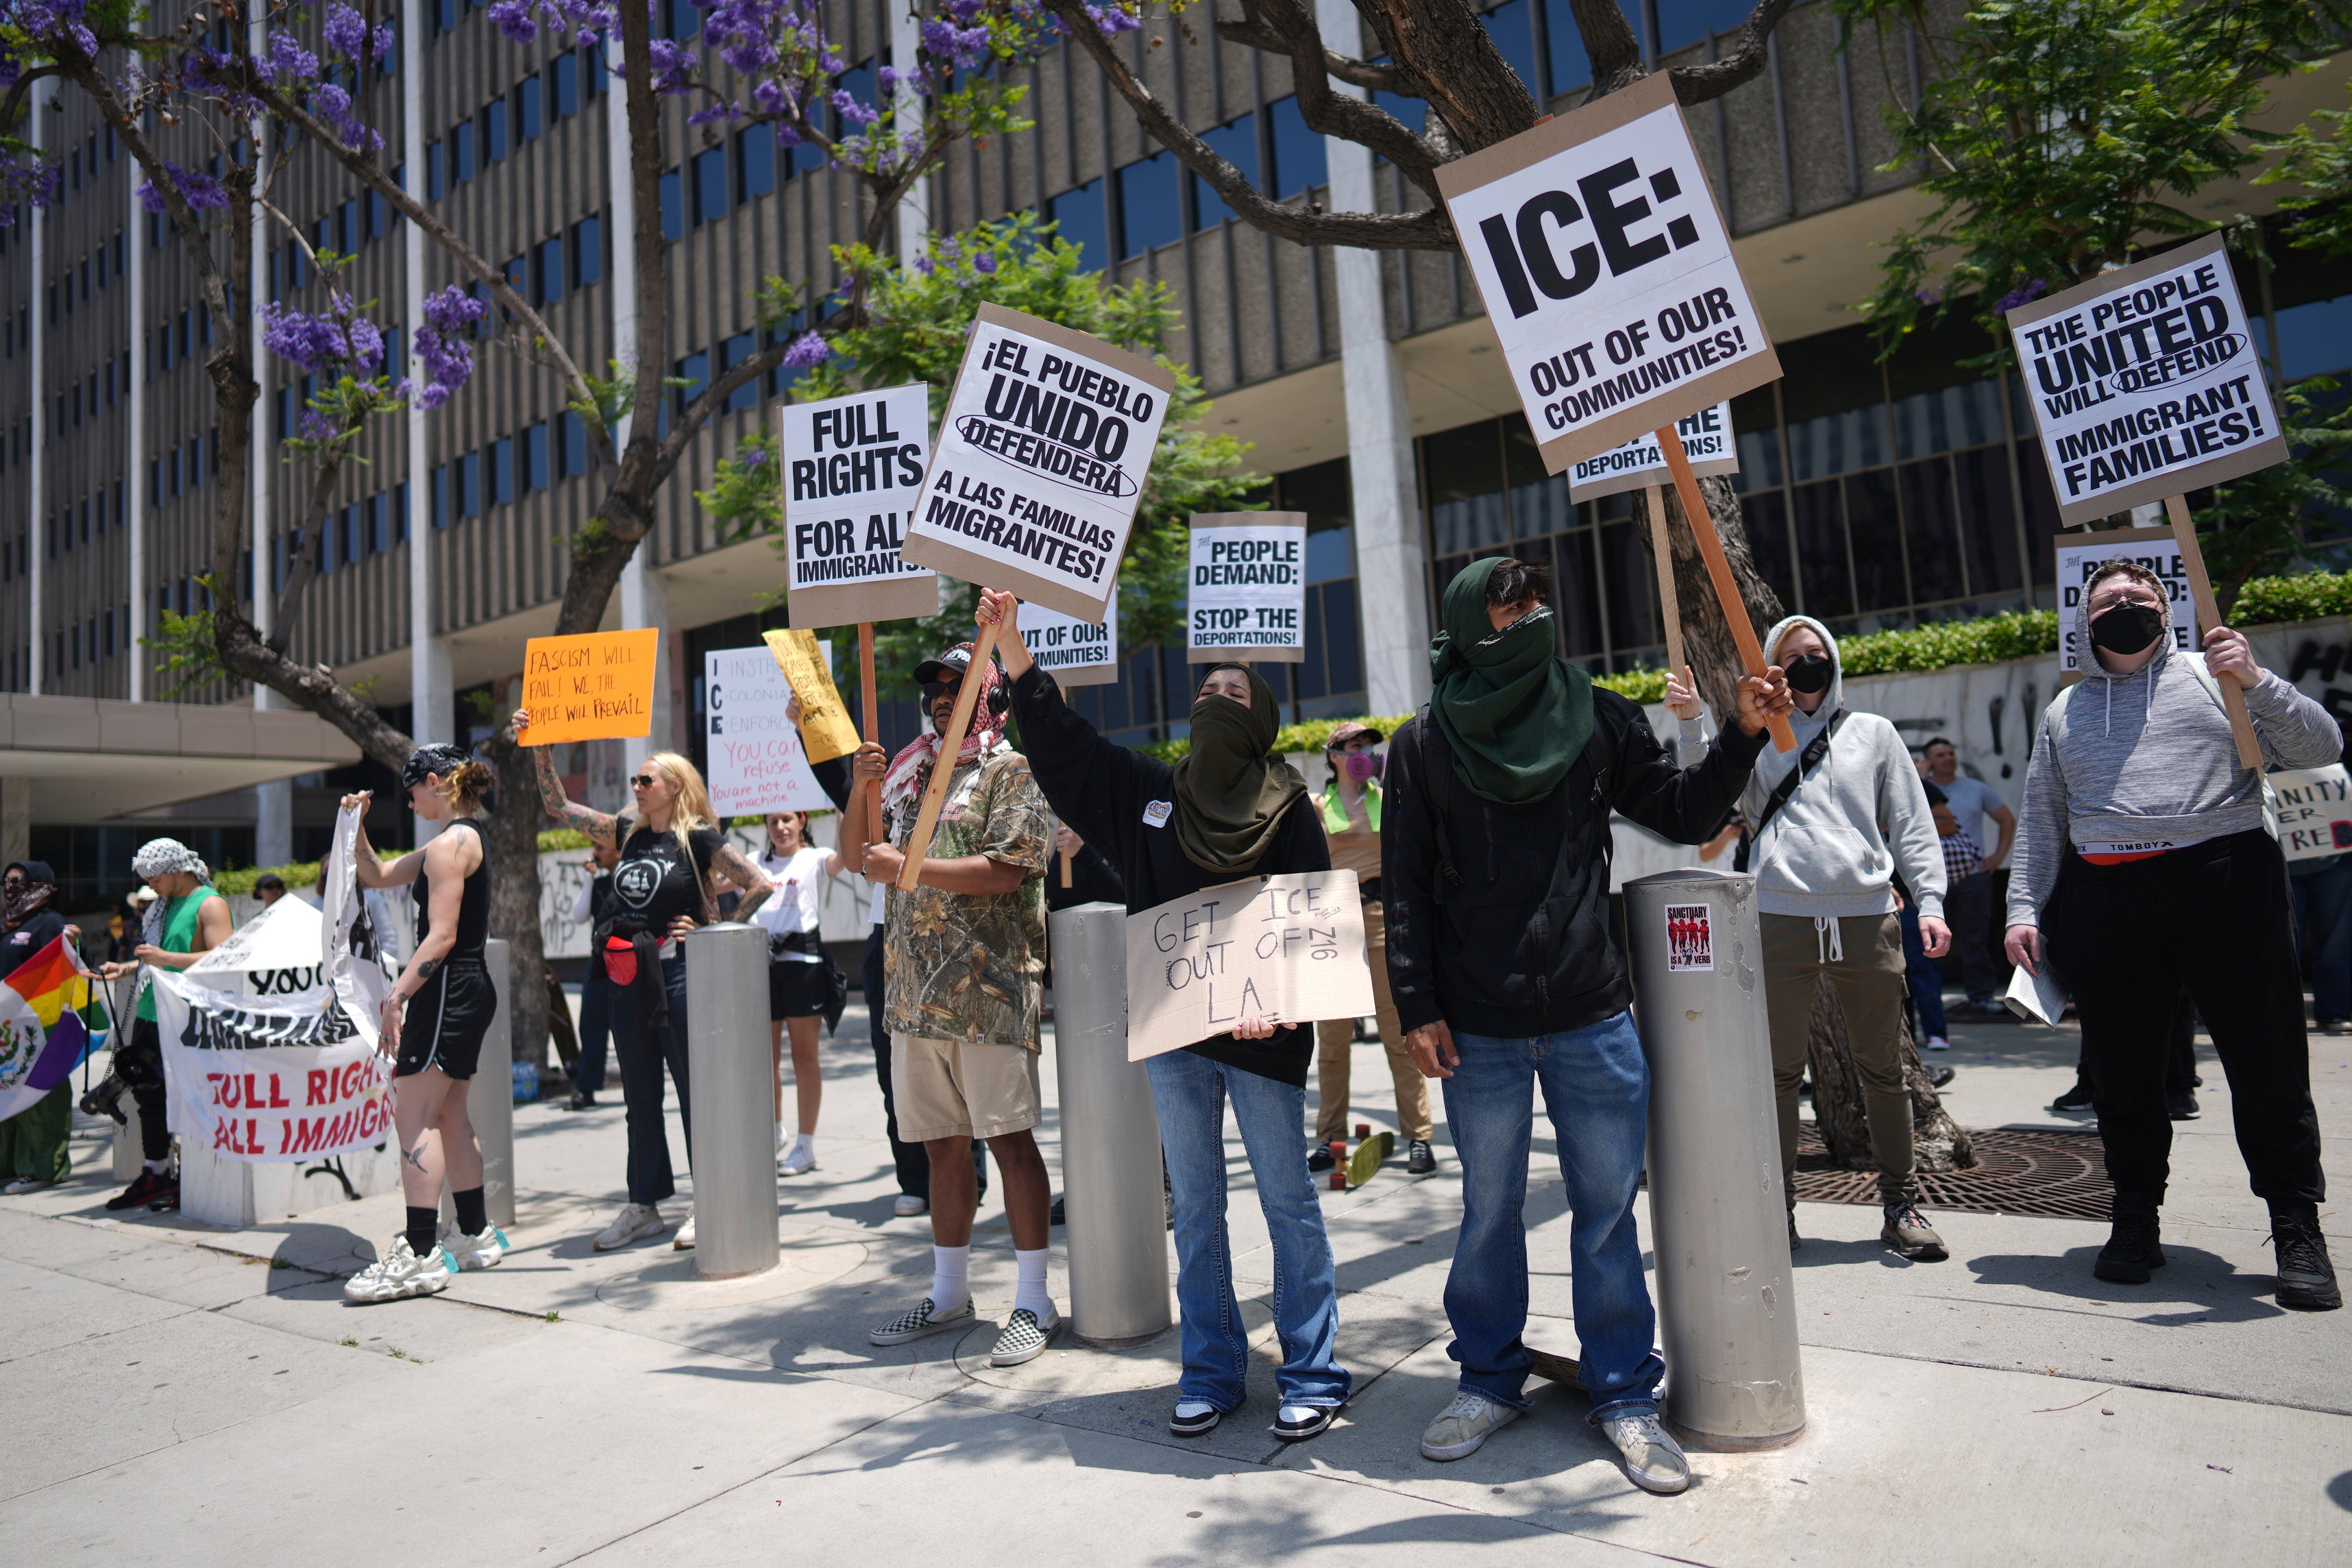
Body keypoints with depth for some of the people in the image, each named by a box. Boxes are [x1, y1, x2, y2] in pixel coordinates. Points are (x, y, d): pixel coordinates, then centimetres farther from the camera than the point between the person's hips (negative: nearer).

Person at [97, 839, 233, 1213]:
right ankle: (155, 1176, 21)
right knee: (149, 1095, 11)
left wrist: (166, 958, -25)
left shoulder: (209, 905, -10)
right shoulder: (165, 904, 17)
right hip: (150, 1014, 9)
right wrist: (125, 969, 12)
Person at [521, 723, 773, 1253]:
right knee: (640, 1095, 13)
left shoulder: (699, 839, -6)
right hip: (629, 978, 6)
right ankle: (644, 1205, 23)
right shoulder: (627, 834, 10)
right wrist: (540, 749, 7)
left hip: (679, 976, -6)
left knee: (695, 1090, 1)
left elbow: (761, 885, -11)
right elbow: (558, 806, 15)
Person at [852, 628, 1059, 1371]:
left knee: (1008, 1138, -2)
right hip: (916, 992, 7)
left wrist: (906, 867, -14)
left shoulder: (1011, 771, -2)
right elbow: (861, 850, 22)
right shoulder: (913, 775, 20)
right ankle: (949, 1293, 25)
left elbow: (1006, 869, -15)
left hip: (988, 989, -6)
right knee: (942, 1142, 13)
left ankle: (1034, 1301, 7)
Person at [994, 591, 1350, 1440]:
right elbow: (1058, 735, 13)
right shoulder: (1147, 790, 10)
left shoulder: (1288, 809, 0)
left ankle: (1312, 1375, 16)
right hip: (1171, 1033, 4)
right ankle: (1211, 1371, 23)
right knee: (1194, 1207, 11)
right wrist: (1011, 640, 7)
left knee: (1288, 1202, 4)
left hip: (1262, 1036, -3)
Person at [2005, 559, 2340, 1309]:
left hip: (2226, 880, -2)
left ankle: (2297, 1231, 13)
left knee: (2267, 1061, -1)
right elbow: (2040, 822, 17)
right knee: (2121, 1069, 6)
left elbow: (2321, 748, 4)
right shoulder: (2064, 711, 20)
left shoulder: (2212, 675, 12)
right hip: (2104, 896, 2)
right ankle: (2135, 1219, 19)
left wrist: (2256, 681, -12)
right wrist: (2025, 909, 7)